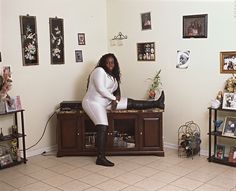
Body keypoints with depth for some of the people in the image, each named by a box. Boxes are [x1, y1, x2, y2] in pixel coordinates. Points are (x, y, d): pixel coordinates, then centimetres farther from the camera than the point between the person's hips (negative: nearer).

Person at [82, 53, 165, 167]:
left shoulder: (112, 75, 14)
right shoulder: (99, 71, -12)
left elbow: (112, 90, 15)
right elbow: (100, 88, -20)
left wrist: (116, 97, -7)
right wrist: (113, 98, -12)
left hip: (106, 101, 8)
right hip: (93, 102, -8)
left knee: (130, 103, 2)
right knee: (103, 128, -24)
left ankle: (156, 104, 6)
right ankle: (100, 158, -25)